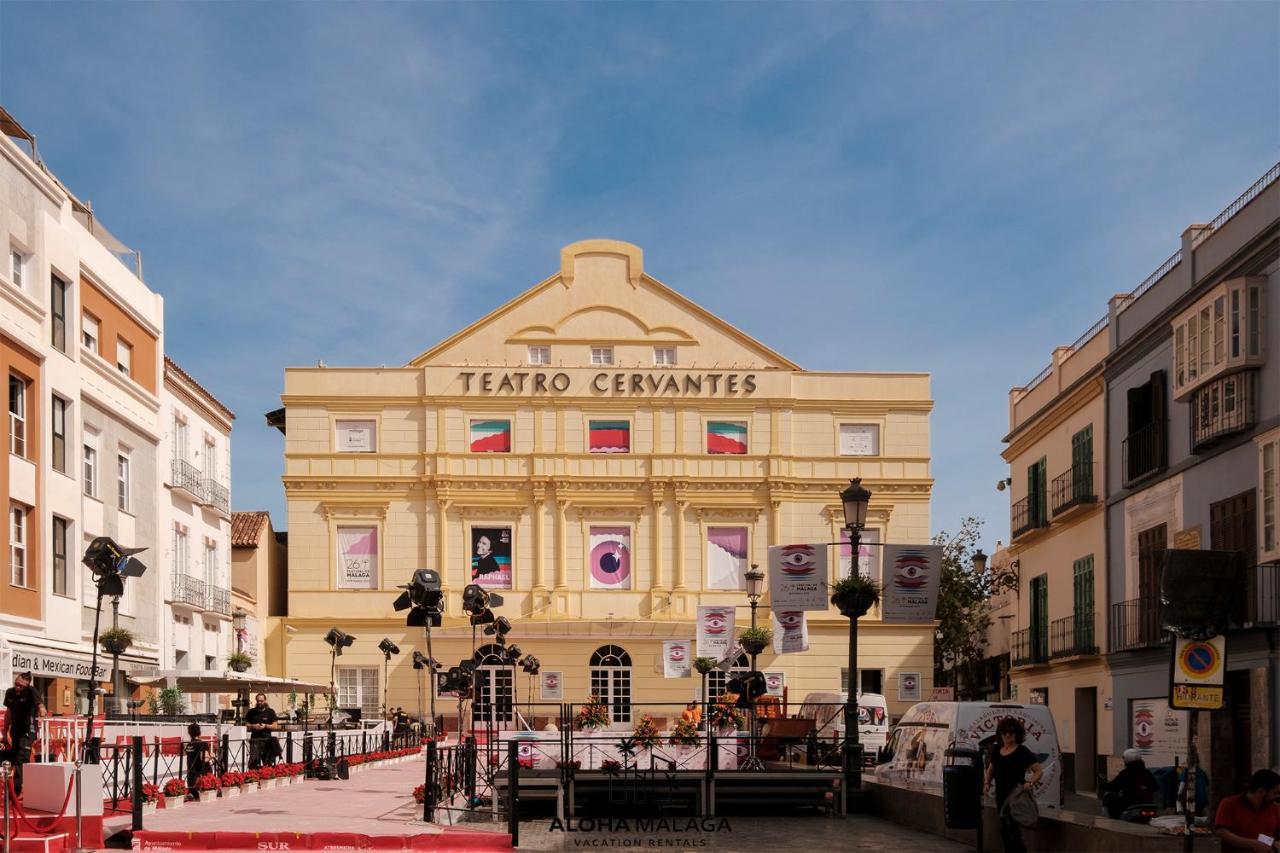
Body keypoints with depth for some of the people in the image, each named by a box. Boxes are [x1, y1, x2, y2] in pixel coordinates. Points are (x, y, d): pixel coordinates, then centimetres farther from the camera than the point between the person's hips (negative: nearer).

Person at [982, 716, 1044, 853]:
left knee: (1009, 830, -15)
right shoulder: (996, 750, 10)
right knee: (1005, 831, 14)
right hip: (1001, 796, 7)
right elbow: (991, 768, 25)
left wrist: (1030, 783, -23)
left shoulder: (1022, 752, -8)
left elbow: (1039, 771, -7)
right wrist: (987, 782, 7)